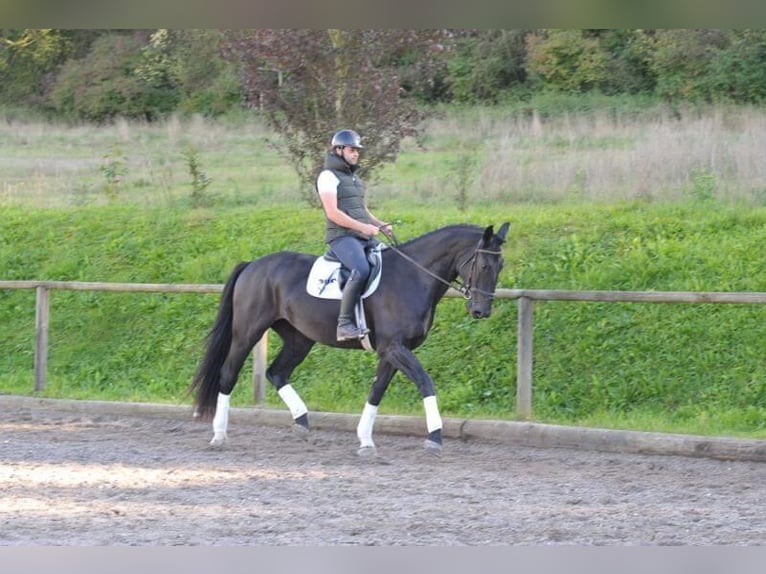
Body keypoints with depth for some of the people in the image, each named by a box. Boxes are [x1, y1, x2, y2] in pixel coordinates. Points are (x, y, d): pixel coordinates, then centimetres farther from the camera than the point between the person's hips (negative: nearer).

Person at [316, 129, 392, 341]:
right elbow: (332, 213, -14)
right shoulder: (329, 176, -3)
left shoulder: (355, 178, 25)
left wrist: (381, 225, 11)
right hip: (342, 237, -9)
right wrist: (362, 227, -18)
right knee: (361, 270, -33)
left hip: (365, 237, 9)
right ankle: (345, 324, -34)